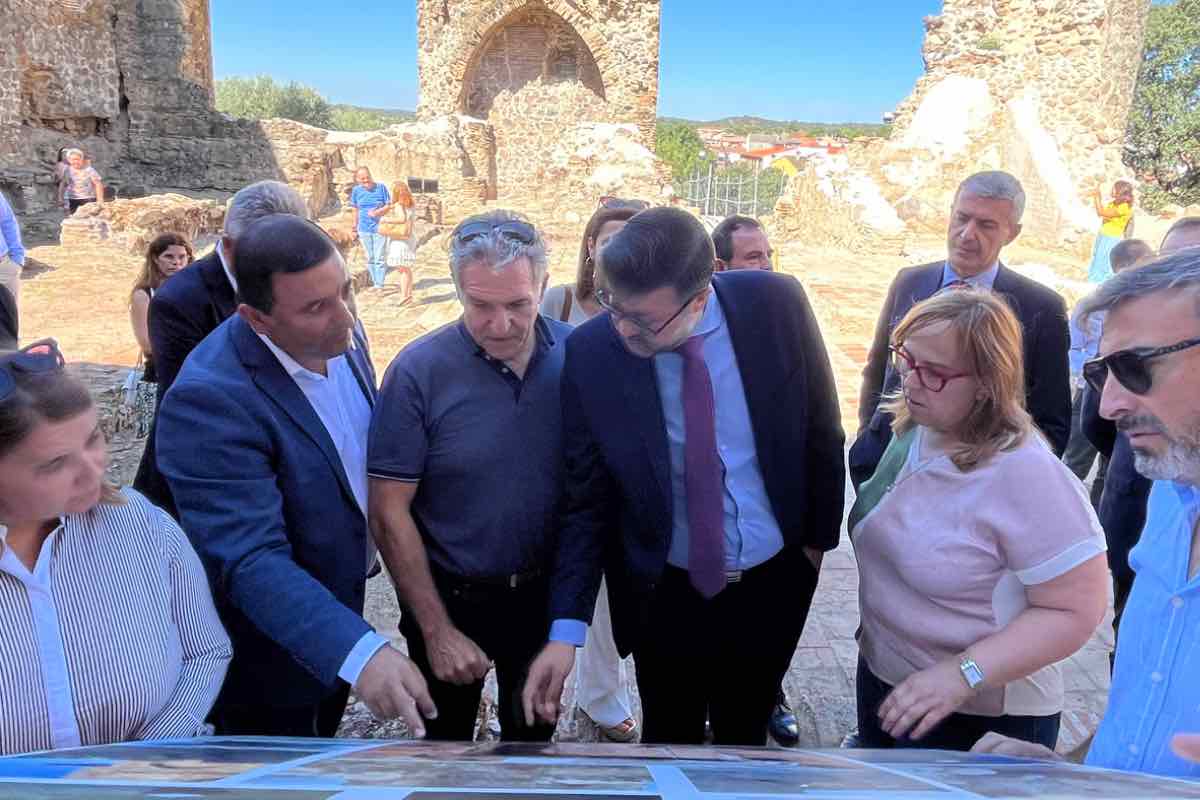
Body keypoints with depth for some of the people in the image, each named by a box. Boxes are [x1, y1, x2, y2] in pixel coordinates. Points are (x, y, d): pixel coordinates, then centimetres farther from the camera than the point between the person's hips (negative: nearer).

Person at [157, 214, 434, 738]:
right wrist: (359, 651, -47)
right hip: (274, 642, -6)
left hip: (339, 598, 7)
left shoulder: (338, 334, -10)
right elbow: (250, 561, -36)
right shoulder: (210, 400, -33)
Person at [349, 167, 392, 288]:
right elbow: (355, 209, 10)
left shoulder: (381, 187, -6)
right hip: (364, 229, 3)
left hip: (379, 228, -3)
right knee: (370, 259, 10)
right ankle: (374, 282, 21)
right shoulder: (356, 190, 1)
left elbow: (389, 206, -4)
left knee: (379, 258, -4)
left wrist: (378, 212, -22)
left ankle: (379, 285, 1)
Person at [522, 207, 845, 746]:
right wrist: (565, 630, -16)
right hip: (664, 591, -1)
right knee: (670, 742, 18)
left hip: (775, 580, 2)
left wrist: (819, 536, 4)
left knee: (745, 738, 21)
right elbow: (586, 500, -12)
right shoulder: (589, 352, -19)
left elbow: (821, 430, -2)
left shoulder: (774, 304, -17)